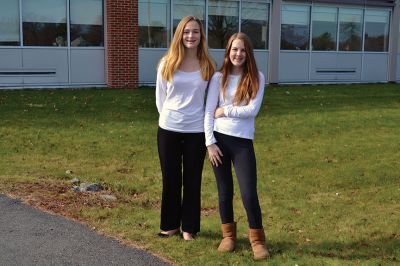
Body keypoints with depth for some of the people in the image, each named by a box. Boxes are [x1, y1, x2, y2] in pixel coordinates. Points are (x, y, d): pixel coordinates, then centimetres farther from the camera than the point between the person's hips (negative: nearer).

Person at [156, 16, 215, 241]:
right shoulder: (167, 64, -1)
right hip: (168, 130, 1)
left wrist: (195, 117, 4)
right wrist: (170, 115, 5)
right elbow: (160, 96, 6)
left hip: (196, 131, 0)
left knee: (192, 180, 8)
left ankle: (189, 227, 22)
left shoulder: (208, 66, -2)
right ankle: (170, 224, 25)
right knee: (170, 179, 10)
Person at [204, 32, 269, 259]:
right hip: (220, 139, 1)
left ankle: (258, 240, 11)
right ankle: (228, 235, 27)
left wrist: (225, 110, -7)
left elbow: (253, 110, -10)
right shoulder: (219, 77, 2)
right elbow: (209, 112, -2)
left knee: (249, 193, -4)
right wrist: (210, 142, -8)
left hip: (243, 141, -1)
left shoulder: (256, 78, 1)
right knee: (225, 191, 11)